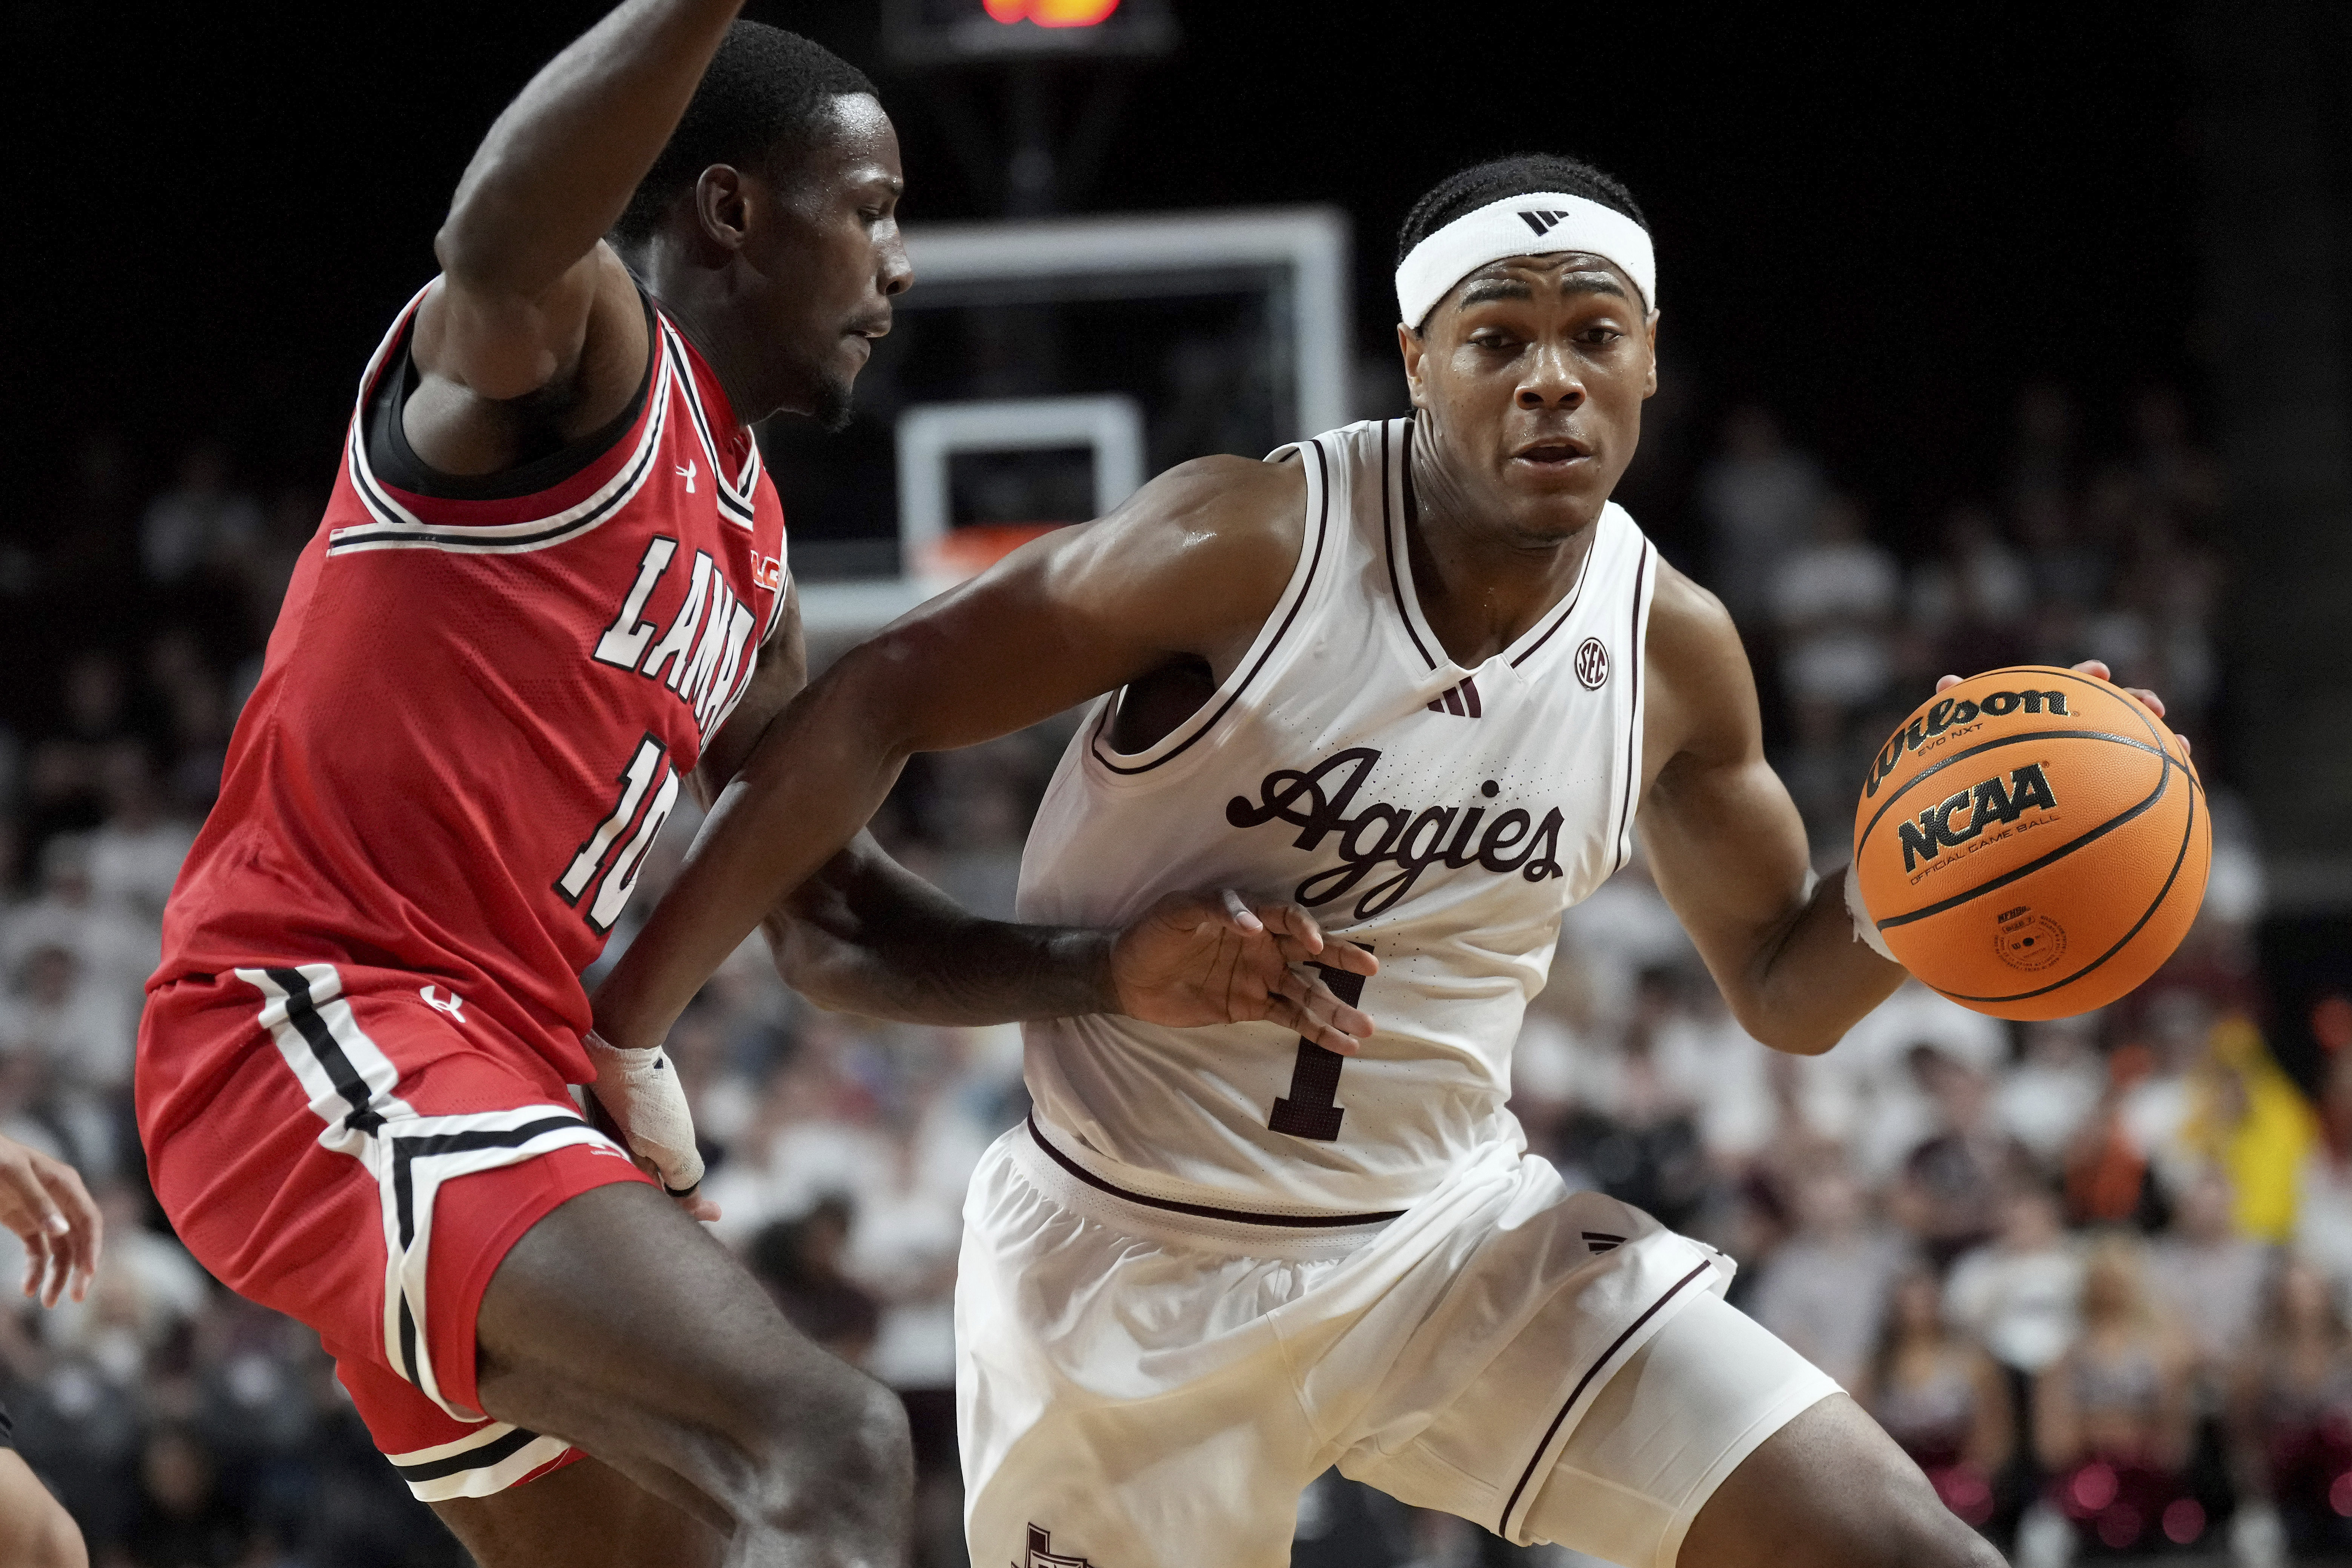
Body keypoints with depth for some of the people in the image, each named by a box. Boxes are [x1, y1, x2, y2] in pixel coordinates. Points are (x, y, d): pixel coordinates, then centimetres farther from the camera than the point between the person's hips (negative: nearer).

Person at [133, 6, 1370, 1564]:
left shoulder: (747, 551, 22)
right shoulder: (575, 344, -6)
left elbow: (836, 913, 24)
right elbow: (498, 243, -33)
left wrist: (1105, 972, 9)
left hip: (519, 1072, 11)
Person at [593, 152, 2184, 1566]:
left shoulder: (1672, 646, -3)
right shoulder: (1249, 548, -19)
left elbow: (1783, 985, 11)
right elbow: (873, 709, -15)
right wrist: (618, 1034, -19)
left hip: (1456, 1230, 4)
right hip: (1131, 1260, -4)